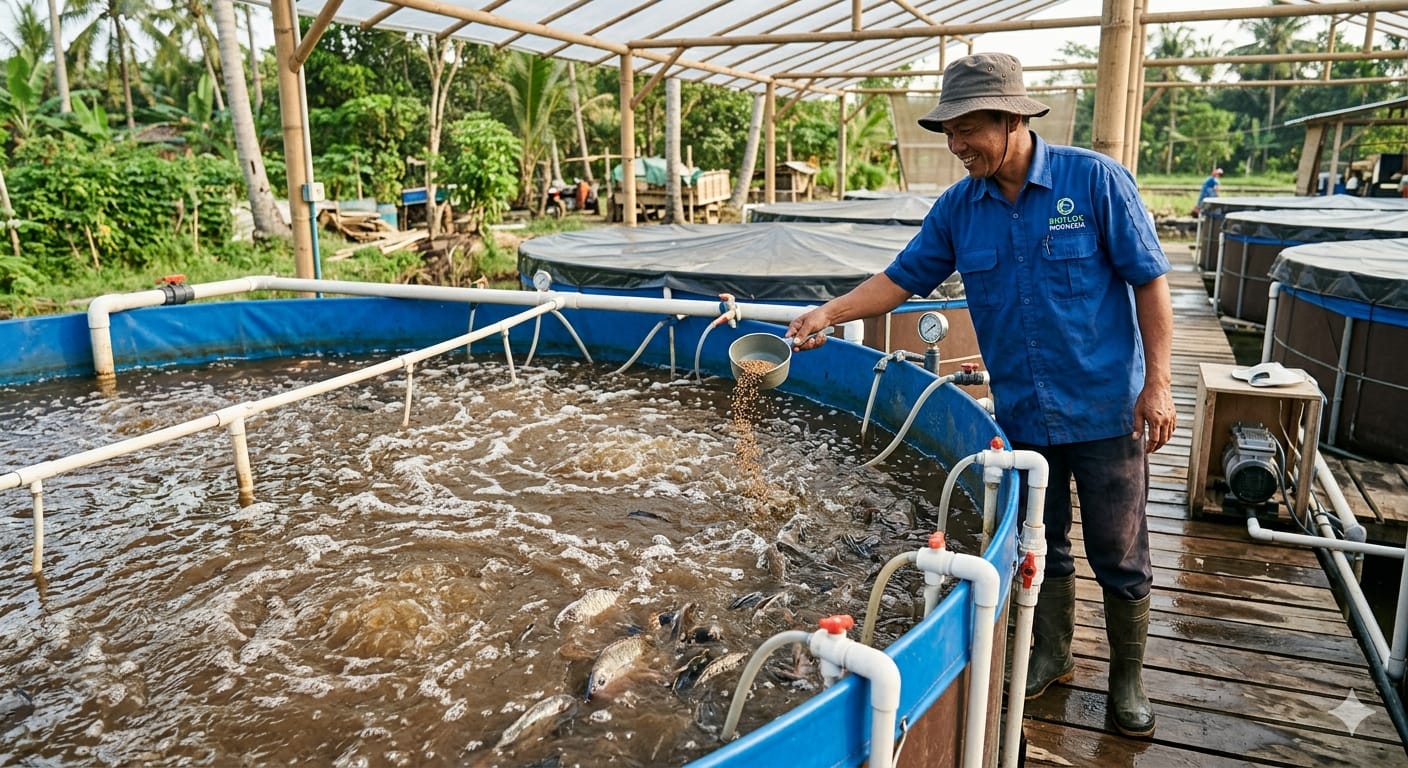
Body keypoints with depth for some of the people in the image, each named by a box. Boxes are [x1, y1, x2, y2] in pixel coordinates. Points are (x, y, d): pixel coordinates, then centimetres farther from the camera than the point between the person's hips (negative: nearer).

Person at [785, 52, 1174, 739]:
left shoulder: (1095, 180, -12)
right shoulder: (957, 208, 0)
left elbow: (1149, 282, -9)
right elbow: (903, 277, 4)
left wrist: (1157, 382, -12)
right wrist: (829, 313, -10)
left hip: (1104, 410, -4)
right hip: (1021, 415, 4)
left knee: (1118, 555, 8)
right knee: (1040, 546, 18)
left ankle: (1128, 677, 30)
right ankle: (1051, 656, 39)